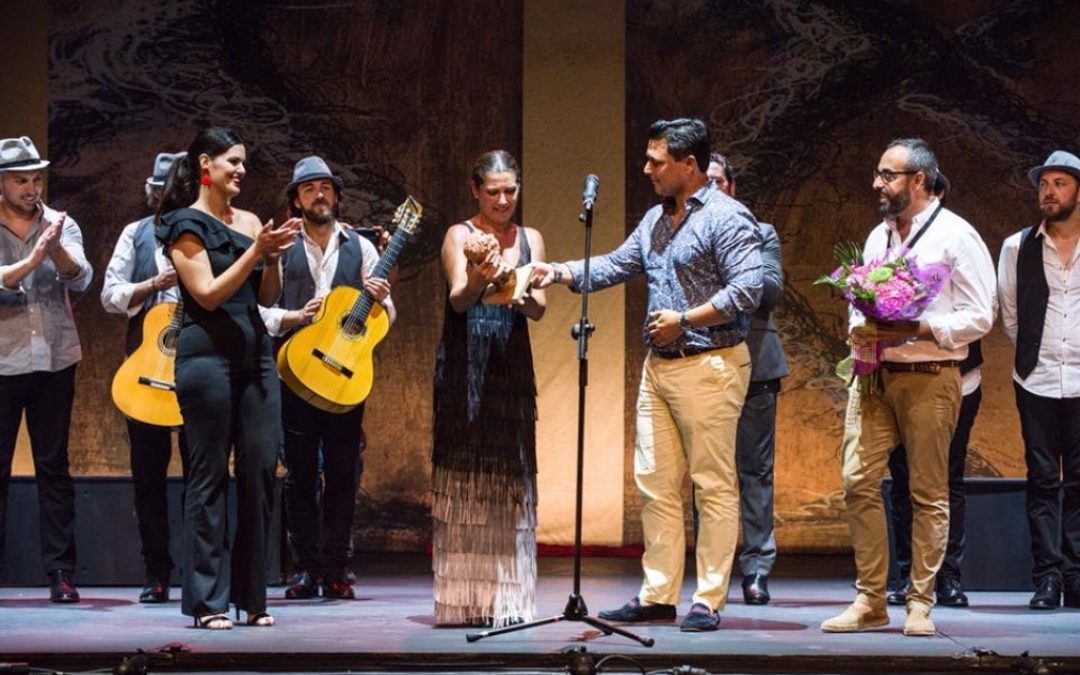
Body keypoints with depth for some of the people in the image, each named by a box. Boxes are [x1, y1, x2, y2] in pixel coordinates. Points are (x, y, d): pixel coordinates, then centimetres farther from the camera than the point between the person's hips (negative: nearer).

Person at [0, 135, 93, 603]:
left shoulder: (61, 225, 6)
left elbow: (81, 279, -8)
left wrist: (56, 248, -25)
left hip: (55, 361, 2)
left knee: (54, 468, 3)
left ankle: (61, 574, 4)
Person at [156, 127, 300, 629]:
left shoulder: (249, 222, 15)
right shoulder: (186, 224, -2)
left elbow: (268, 297, 14)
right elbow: (208, 294, -10)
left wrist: (275, 256, -3)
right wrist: (255, 251, -14)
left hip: (255, 354, 6)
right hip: (208, 355, -6)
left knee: (261, 470, 1)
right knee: (209, 475, -3)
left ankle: (251, 596, 8)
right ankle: (207, 600, 1)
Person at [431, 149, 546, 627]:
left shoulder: (529, 240, 13)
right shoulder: (460, 235, 1)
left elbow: (538, 309, 2)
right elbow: (458, 300, -13)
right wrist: (476, 281, -36)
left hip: (511, 368, 4)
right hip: (464, 368, -4)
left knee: (511, 480, 1)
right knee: (464, 479, -6)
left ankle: (506, 600, 4)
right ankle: (462, 600, -5)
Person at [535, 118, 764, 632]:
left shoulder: (726, 218, -11)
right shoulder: (656, 220, 17)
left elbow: (747, 290, -18)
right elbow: (617, 266, 19)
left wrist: (684, 319, -17)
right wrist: (562, 273, 5)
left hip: (709, 365, -9)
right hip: (658, 366, 9)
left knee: (714, 486, -3)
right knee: (655, 484, 9)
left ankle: (709, 600, -1)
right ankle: (658, 595, 14)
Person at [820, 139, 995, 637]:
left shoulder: (956, 236, -3)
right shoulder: (878, 236, 17)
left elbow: (979, 317, -8)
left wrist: (917, 330, -18)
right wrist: (860, 331, 2)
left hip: (929, 376, -6)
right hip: (873, 374, 6)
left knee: (928, 493, -1)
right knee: (858, 481, -3)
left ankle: (920, 604, 6)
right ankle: (870, 600, 4)